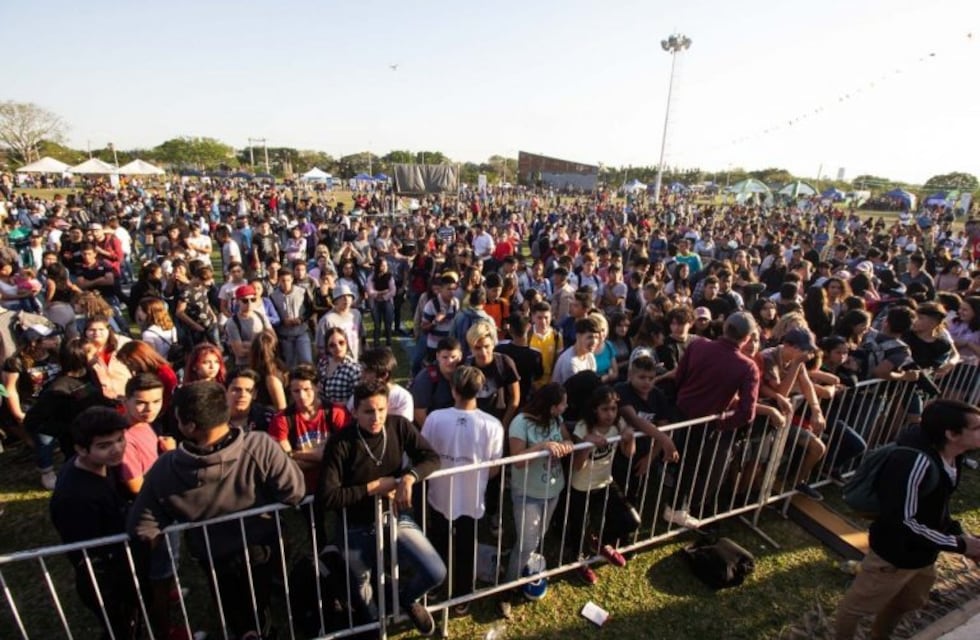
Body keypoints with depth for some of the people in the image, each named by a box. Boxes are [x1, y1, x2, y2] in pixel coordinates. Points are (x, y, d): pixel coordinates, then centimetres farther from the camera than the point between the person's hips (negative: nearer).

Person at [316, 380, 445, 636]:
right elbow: (326, 498, -25)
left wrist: (409, 478, -25)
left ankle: (408, 598, 24)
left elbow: (431, 457, -7)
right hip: (357, 529, -1)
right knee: (361, 591, 22)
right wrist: (374, 487, -22)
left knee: (436, 573, -13)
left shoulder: (398, 425, -12)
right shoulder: (340, 443, -22)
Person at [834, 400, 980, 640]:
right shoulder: (917, 462, -35)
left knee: (907, 602, 33)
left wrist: (961, 533, -1)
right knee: (857, 606, 14)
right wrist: (959, 545, -23)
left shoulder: (951, 457, -6)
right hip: (894, 553, -9)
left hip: (923, 553, 9)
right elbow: (902, 521, -30)